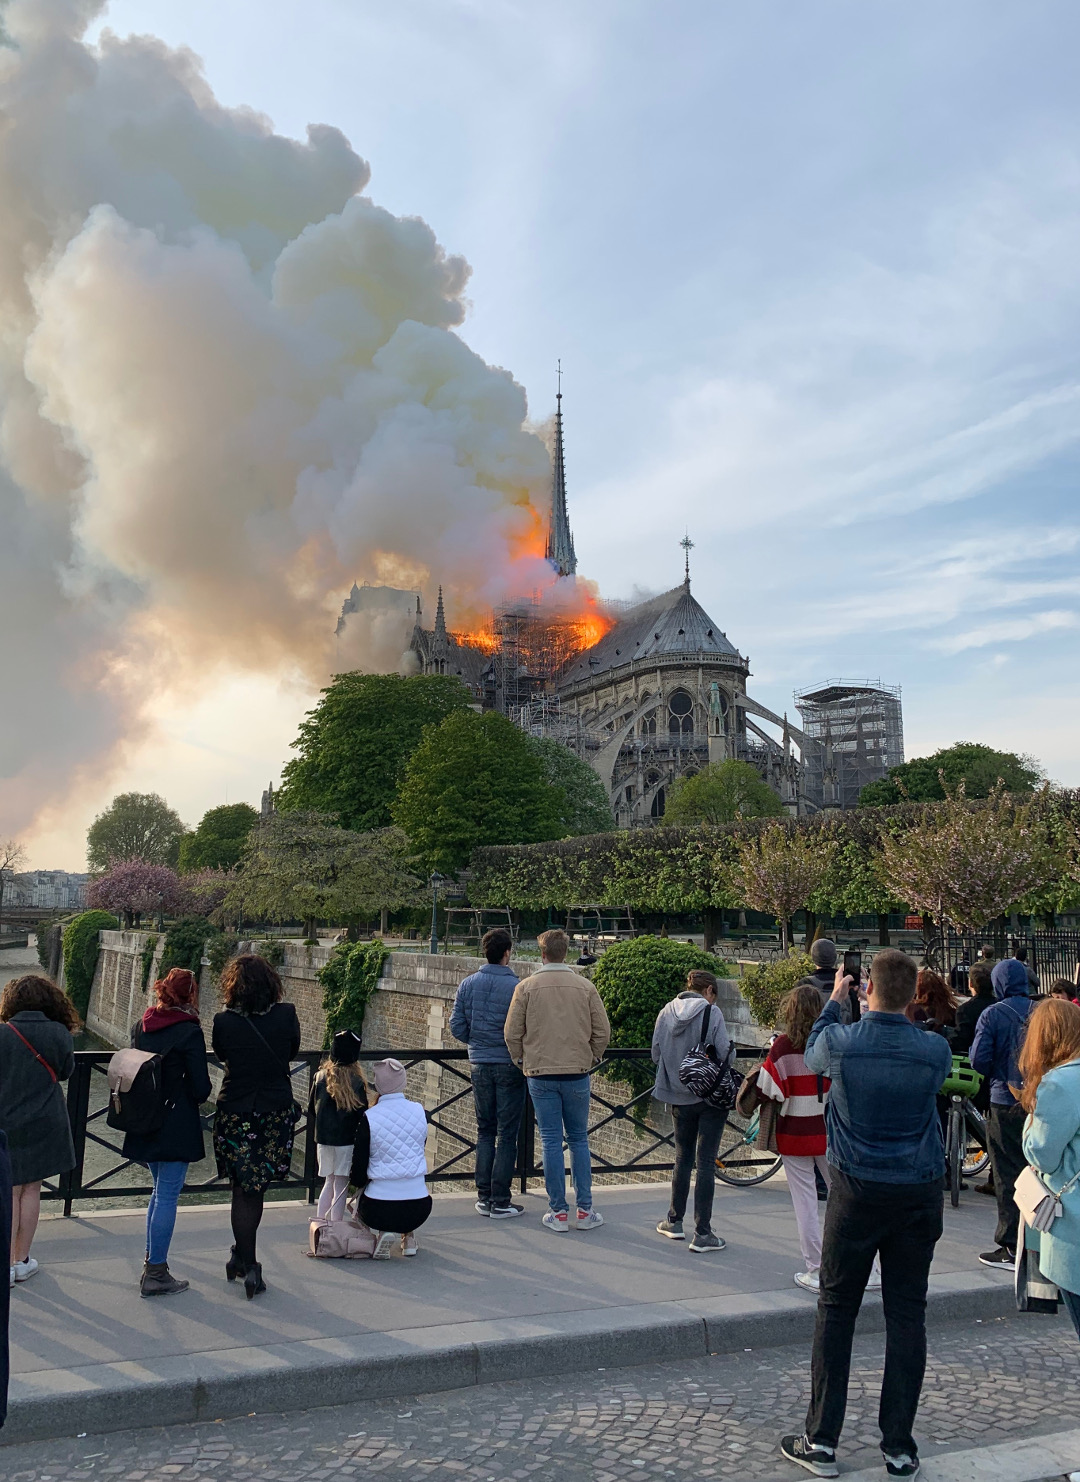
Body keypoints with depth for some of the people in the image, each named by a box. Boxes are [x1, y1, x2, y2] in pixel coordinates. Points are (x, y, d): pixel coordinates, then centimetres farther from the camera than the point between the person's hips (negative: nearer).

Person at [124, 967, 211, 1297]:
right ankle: (156, 1275, 6)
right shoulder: (189, 1031, -16)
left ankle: (152, 1262, 27)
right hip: (176, 1126, -7)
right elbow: (201, 1088, -14)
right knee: (167, 1196, 1)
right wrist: (196, 1095, 7)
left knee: (161, 1191, 21)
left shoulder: (141, 1026, 4)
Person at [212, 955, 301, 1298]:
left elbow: (220, 1055, 6)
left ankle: (248, 1266, 14)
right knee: (256, 1188, 17)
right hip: (277, 1112, 1)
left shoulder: (224, 1021, -13)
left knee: (243, 1190, 11)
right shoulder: (286, 1015, -11)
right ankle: (243, 1255, 31)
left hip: (236, 1113, -1)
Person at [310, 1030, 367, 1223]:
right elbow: (362, 1115, -9)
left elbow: (311, 1109, 6)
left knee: (329, 1183, 19)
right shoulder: (357, 1082, -13)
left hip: (323, 1138, 4)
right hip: (346, 1140, -4)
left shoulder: (320, 1076, -3)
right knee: (341, 1186, 5)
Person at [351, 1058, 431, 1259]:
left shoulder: (368, 1117, -10)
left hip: (378, 1210, -3)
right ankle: (409, 1235, 20)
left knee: (361, 1197, 32)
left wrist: (359, 1182, 18)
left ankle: (382, 1233, 4)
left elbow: (359, 1169, -4)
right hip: (418, 1210, 3)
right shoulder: (420, 1111, -2)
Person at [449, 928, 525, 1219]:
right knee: (507, 1135, 4)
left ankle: (484, 1197, 17)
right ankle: (500, 1202, 7)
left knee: (484, 1132, 15)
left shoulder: (468, 984, 0)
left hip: (479, 1065, 4)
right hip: (509, 1066, -4)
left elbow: (457, 1026, 1)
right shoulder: (517, 987, -14)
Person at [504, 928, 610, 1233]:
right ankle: (585, 1210, 13)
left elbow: (512, 1033, -2)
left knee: (551, 1142, 5)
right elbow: (602, 1031, 2)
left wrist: (522, 1060, 14)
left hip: (540, 1075, -1)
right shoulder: (585, 986, 0)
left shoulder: (526, 987, -3)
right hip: (577, 1074, 1)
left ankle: (558, 1211, 9)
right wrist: (591, 1059, 17)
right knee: (579, 1140, 12)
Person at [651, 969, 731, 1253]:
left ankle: (674, 1221, 27)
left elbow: (656, 1054, 3)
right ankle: (702, 1233, 4)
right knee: (706, 1162, 1)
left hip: (679, 1098, 4)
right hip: (711, 1097, -4)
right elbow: (723, 1054, -14)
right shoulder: (712, 1013, -11)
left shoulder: (666, 1012, 1)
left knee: (683, 1157, 19)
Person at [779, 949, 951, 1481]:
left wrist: (835, 1000, 22)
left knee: (836, 1309, 9)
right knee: (907, 1314, 10)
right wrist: (903, 1015, 16)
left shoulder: (838, 1042, -14)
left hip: (857, 1192, -1)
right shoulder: (935, 1051, -11)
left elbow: (810, 1057, 11)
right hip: (920, 1195, 1)